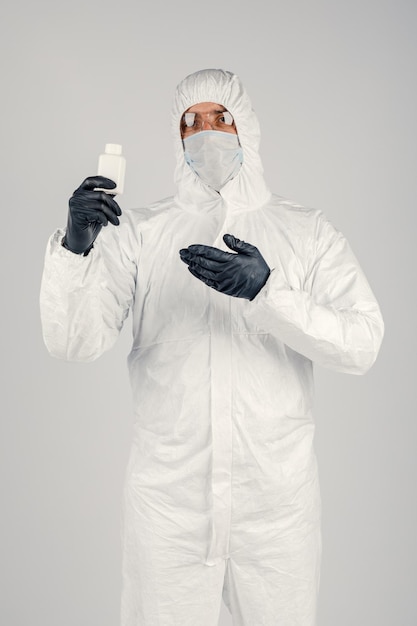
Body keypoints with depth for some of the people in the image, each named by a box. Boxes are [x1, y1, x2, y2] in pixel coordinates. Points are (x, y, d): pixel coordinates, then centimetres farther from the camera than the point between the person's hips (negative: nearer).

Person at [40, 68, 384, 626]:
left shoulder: (307, 232, 2)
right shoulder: (139, 233, 2)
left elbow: (362, 345, -10)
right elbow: (74, 343, -8)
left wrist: (267, 293, -24)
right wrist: (75, 248, -24)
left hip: (277, 496, 0)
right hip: (167, 493, 0)